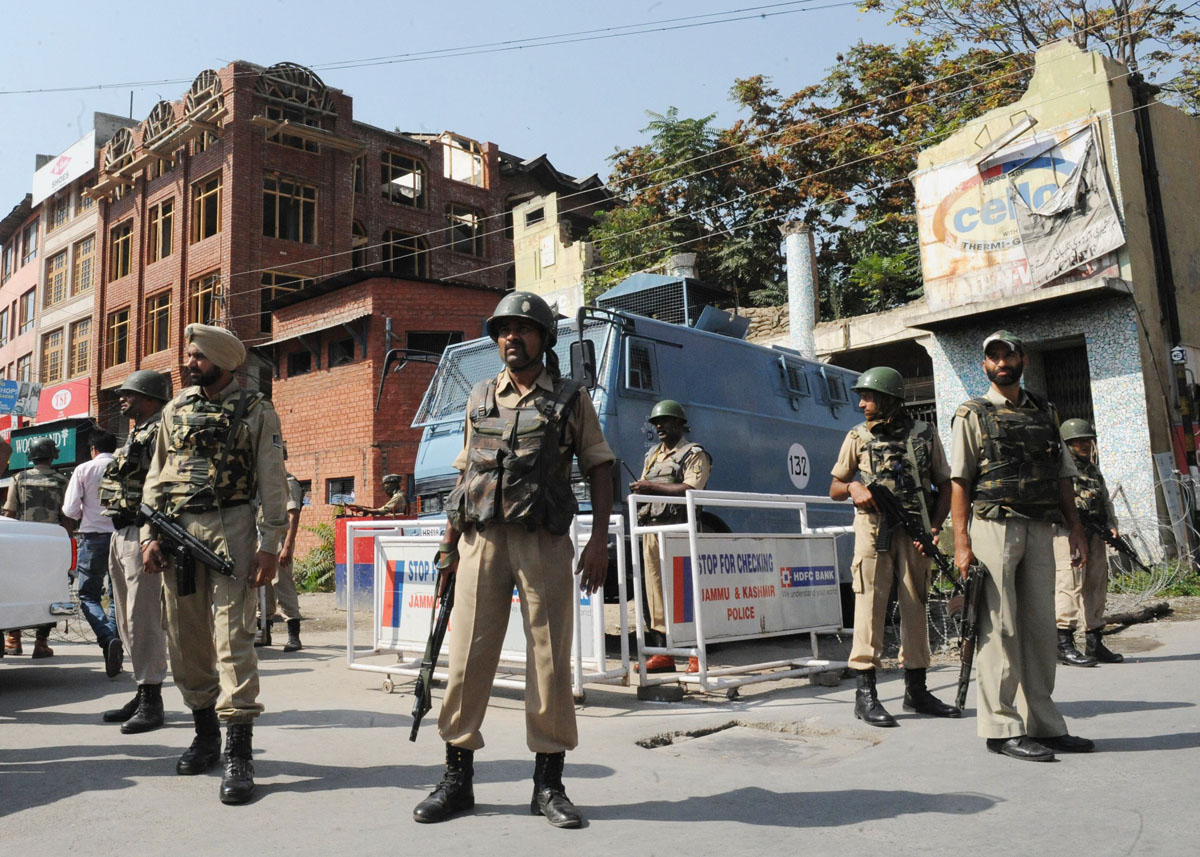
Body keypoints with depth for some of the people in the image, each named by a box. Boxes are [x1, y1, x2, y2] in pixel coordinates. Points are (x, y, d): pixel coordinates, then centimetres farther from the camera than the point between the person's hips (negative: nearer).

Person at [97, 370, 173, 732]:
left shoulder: (161, 432, -11)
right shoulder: (135, 434, 21)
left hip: (144, 534, -11)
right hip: (121, 535, 11)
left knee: (143, 618, -9)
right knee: (128, 620, 14)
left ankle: (151, 700, -3)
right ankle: (143, 693, 22)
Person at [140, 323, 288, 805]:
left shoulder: (256, 412, 2)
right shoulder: (176, 410, 16)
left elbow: (272, 482, -2)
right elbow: (156, 476, 17)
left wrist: (269, 543, -10)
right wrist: (149, 535, 7)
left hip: (231, 529, -5)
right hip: (177, 530, 5)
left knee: (233, 635, -10)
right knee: (186, 637, 9)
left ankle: (238, 752, -9)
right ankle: (205, 732, 25)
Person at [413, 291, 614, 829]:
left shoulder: (571, 399, 6)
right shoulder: (480, 399, 14)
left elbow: (600, 467, 5)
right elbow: (468, 471, 18)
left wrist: (599, 540, -5)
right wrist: (450, 540, 12)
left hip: (544, 542, -2)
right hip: (482, 540, 2)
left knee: (550, 660, 1)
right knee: (468, 657, 2)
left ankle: (548, 785, 14)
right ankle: (457, 779, 15)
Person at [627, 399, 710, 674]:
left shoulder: (694, 454, 1)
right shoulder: (652, 455, 24)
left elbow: (690, 490, -14)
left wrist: (651, 487, -15)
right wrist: (637, 495, 2)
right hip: (651, 529, 7)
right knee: (656, 592, 5)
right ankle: (663, 654, 11)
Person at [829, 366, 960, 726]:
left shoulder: (924, 434, 8)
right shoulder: (858, 437, 8)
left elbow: (944, 485, 10)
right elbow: (834, 488, 13)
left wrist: (935, 527, -4)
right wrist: (853, 487, -10)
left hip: (915, 530, 1)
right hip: (873, 529, -1)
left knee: (916, 606, 6)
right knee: (870, 603, -6)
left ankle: (916, 690, 18)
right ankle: (865, 693, -3)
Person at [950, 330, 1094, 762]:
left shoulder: (1045, 413, 19)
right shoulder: (972, 415, 3)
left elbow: (1062, 476, 20)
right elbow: (959, 483, -3)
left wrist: (1074, 528, 8)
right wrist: (962, 543, -12)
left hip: (1039, 530, 5)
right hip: (993, 527, -5)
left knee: (1041, 627, 8)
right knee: (999, 628, -5)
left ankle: (1043, 724, 17)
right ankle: (1003, 728, 1)